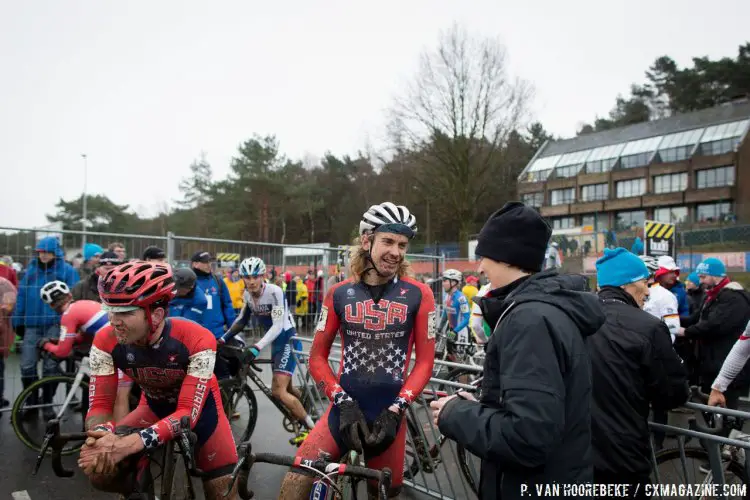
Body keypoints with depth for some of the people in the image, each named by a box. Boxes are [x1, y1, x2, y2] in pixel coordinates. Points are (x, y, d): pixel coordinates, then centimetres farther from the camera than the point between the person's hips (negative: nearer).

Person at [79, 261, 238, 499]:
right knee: (98, 470, -16)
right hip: (154, 407, 3)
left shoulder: (197, 340, -36)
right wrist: (103, 434, -46)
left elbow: (188, 413, -37)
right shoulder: (106, 342, -27)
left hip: (200, 406, -2)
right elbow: (99, 404, -22)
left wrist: (130, 443, -52)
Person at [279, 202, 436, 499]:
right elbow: (318, 358, 3)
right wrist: (343, 402, -10)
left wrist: (395, 409, -11)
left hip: (389, 413, 0)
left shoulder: (418, 295, -2)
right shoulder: (339, 294, 0)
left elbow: (425, 361, -1)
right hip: (346, 408, 0)